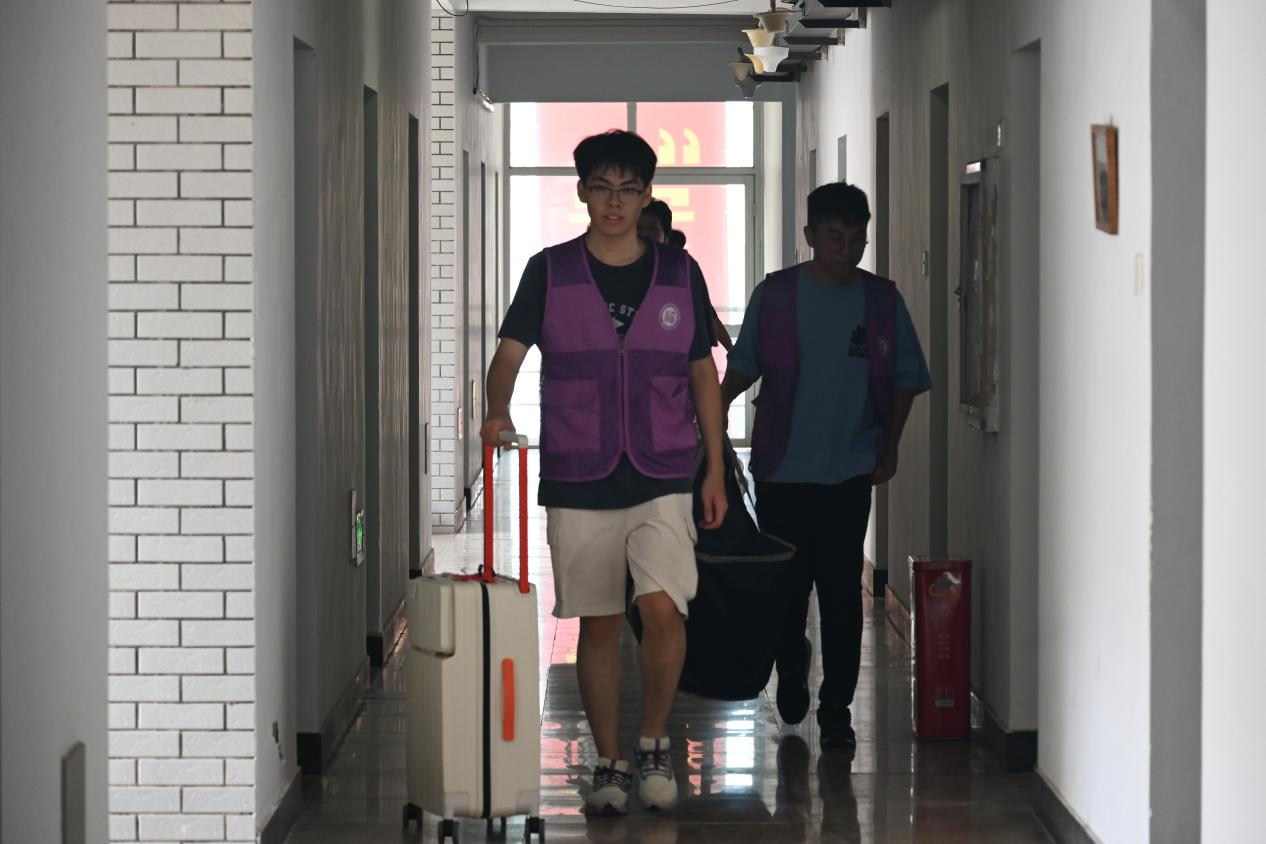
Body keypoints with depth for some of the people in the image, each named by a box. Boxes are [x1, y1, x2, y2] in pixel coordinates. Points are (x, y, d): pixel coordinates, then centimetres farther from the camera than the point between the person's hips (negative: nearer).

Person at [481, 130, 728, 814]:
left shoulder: (680, 274, 7)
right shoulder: (550, 271, 3)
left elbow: (703, 375, 12)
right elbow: (509, 353, -4)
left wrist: (715, 469, 8)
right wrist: (499, 413, -25)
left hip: (662, 478, 0)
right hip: (577, 478, 0)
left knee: (664, 607, -17)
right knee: (597, 624, 5)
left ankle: (653, 743, 4)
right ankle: (608, 762, 18)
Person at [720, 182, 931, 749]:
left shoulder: (882, 300, 3)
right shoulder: (775, 295, 0)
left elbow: (903, 380, 10)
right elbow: (742, 368, 6)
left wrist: (890, 447, 2)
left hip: (850, 469, 0)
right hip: (783, 468, 0)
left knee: (842, 591, -3)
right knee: (787, 584, 8)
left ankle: (835, 707, 4)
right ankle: (792, 673, 34)